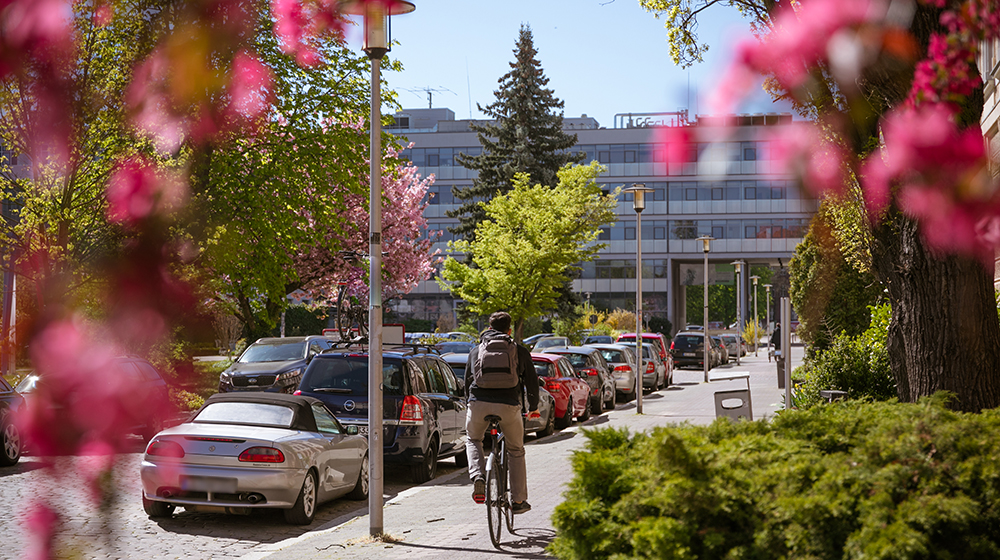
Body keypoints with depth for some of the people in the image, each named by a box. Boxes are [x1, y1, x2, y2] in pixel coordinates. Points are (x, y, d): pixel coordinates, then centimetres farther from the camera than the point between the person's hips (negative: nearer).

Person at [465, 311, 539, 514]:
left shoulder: (476, 350, 17)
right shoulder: (520, 351, 14)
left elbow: (467, 380, 24)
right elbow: (531, 381, 19)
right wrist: (533, 408, 34)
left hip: (478, 404, 1)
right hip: (508, 405, -1)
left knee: (473, 441, 27)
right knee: (516, 452, 18)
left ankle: (478, 478, 0)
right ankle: (518, 501, 18)